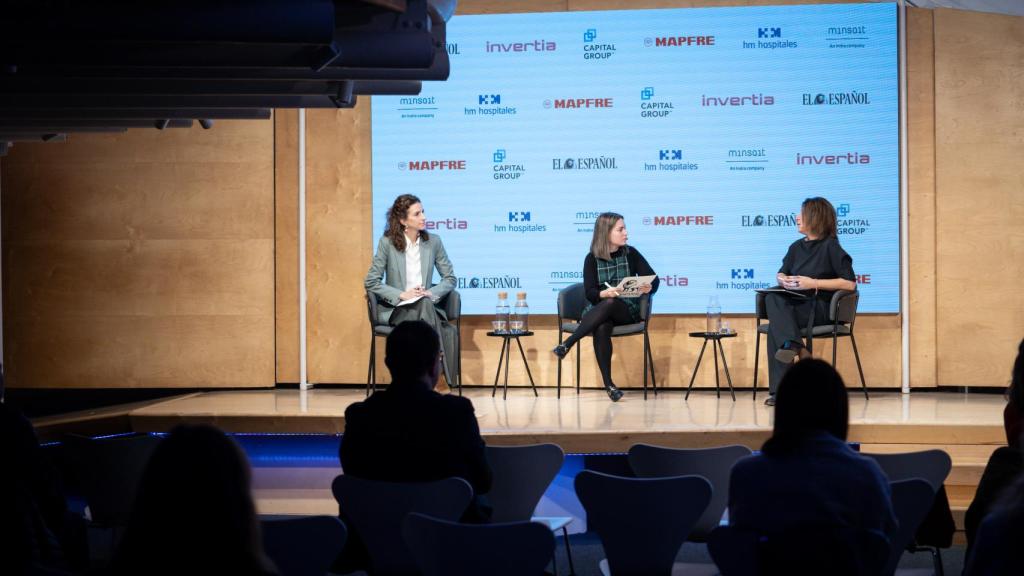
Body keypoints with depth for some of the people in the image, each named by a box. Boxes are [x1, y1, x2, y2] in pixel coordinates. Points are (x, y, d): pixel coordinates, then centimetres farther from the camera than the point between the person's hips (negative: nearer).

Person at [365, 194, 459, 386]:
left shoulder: (433, 241, 4)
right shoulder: (387, 242, -5)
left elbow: (450, 278, 10)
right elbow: (371, 282, -3)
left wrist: (431, 293, -10)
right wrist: (402, 295, -14)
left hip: (425, 305, 2)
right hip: (394, 309, -2)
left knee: (450, 332, -32)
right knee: (424, 306, -37)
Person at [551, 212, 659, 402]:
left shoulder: (631, 254, 3)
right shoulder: (592, 259, 1)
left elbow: (654, 279, -1)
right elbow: (590, 293, -7)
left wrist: (649, 288, -26)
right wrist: (604, 293, -30)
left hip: (628, 310, 0)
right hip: (598, 310, 0)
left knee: (609, 304, -36)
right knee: (601, 328, -37)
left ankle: (567, 344, -36)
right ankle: (608, 384, -34)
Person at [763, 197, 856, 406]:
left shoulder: (830, 247, -3)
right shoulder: (797, 247, 17)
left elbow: (850, 283, -10)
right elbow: (781, 273, 30)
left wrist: (814, 283, -14)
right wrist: (783, 279, 4)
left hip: (821, 308, -6)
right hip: (796, 304, 6)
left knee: (776, 321, -28)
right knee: (772, 298, -28)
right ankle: (794, 347, -38)